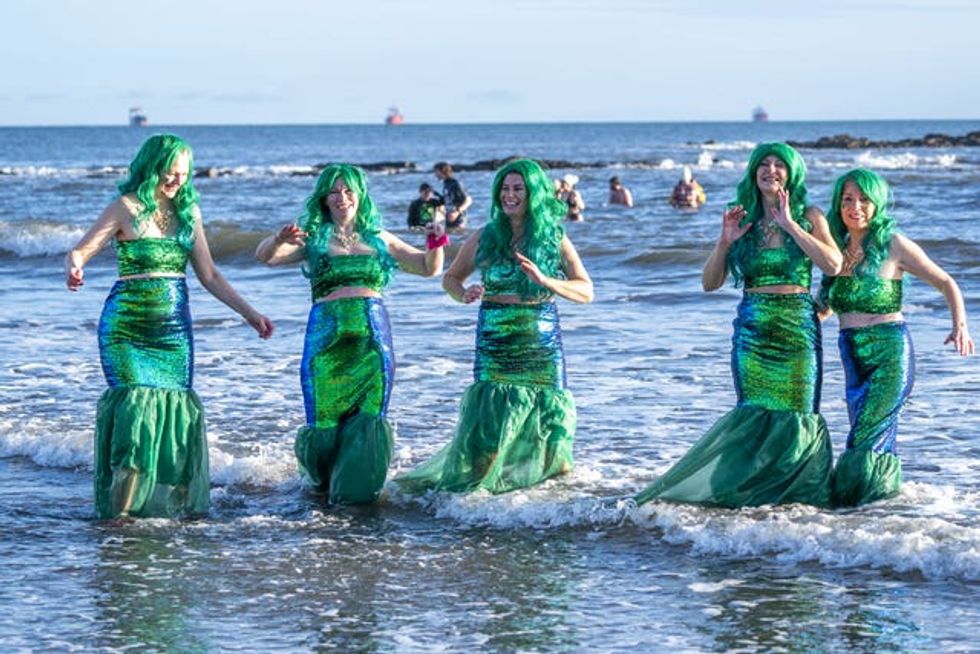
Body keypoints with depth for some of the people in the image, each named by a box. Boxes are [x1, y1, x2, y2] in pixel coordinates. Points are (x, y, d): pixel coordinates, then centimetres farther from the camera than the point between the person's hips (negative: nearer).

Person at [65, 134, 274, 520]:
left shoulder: (188, 213, 10)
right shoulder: (127, 208, -3)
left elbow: (209, 276, 15)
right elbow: (81, 250, -11)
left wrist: (249, 313, 11)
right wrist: (74, 269, -35)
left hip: (174, 327, 4)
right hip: (127, 325, -4)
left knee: (176, 405, -1)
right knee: (135, 400, -14)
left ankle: (178, 501, 5)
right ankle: (122, 504, -10)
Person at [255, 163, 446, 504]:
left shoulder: (378, 240, 17)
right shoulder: (313, 238, 10)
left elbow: (429, 269, 19)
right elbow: (265, 256, -3)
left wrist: (436, 245, -3)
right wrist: (279, 240, -25)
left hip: (372, 336, 2)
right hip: (327, 335, -2)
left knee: (368, 416, -4)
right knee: (326, 417, -2)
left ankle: (356, 486, 12)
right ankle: (323, 480, 27)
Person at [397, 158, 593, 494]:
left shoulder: (554, 239, 0)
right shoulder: (485, 238, 2)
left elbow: (586, 291, -3)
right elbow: (450, 278, 14)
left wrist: (545, 280, -19)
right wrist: (463, 295, -9)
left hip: (542, 340, 0)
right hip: (495, 338, 0)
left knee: (547, 411, 2)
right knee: (491, 411, -7)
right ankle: (472, 476, 9)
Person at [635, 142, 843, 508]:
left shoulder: (809, 217, 2)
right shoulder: (743, 220, 8)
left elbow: (833, 265, -14)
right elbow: (710, 282, 7)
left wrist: (790, 225, -14)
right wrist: (725, 241, -8)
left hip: (798, 326, -2)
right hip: (752, 327, 2)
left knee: (798, 411, -3)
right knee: (754, 412, -1)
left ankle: (794, 489, 7)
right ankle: (754, 489, 7)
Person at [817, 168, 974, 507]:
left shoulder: (893, 245, -3)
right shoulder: (836, 249, 11)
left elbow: (945, 283, 3)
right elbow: (824, 308, 23)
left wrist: (960, 325, -12)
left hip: (890, 353, -5)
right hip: (853, 357, 5)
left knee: (869, 435, -15)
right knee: (881, 440, 6)